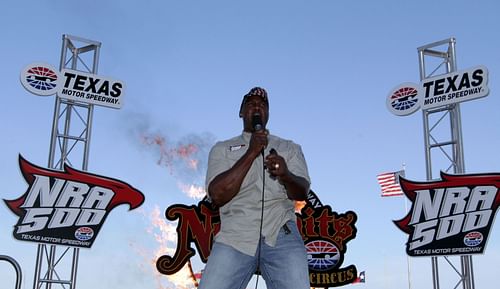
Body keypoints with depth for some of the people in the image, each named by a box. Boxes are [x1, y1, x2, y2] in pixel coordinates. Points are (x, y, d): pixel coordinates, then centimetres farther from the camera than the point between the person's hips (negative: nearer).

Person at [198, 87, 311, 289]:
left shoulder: (290, 148, 19)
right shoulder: (222, 149, 16)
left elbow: (302, 193, 6)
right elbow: (217, 196, 0)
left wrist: (286, 175, -17)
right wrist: (251, 153, -6)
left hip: (281, 233, 1)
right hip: (235, 236, 0)